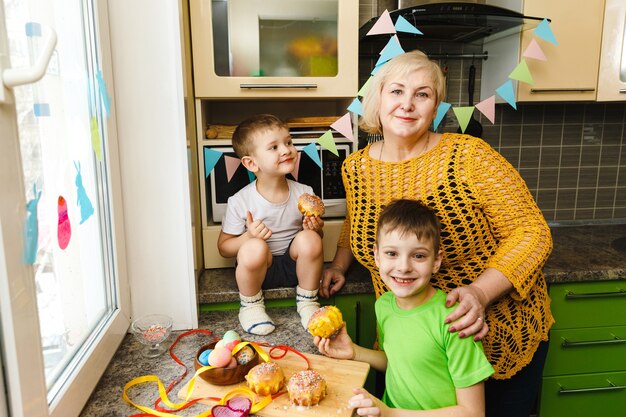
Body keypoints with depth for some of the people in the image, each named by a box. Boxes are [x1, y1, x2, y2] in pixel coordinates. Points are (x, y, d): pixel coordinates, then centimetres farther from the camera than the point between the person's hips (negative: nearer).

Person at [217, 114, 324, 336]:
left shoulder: (304, 193, -6)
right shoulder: (240, 202, -13)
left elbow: (317, 235, 8)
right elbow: (224, 247, -5)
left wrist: (315, 229, -17)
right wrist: (248, 236, -25)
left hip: (294, 263, 2)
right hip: (258, 268, -2)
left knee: (310, 240, -28)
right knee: (254, 248, -35)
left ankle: (307, 301, -2)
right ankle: (251, 305, -4)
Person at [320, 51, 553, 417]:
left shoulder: (468, 155, -18)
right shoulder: (355, 168, -5)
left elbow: (532, 232, -17)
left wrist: (479, 293, -30)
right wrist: (340, 266, 3)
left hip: (501, 337, -2)